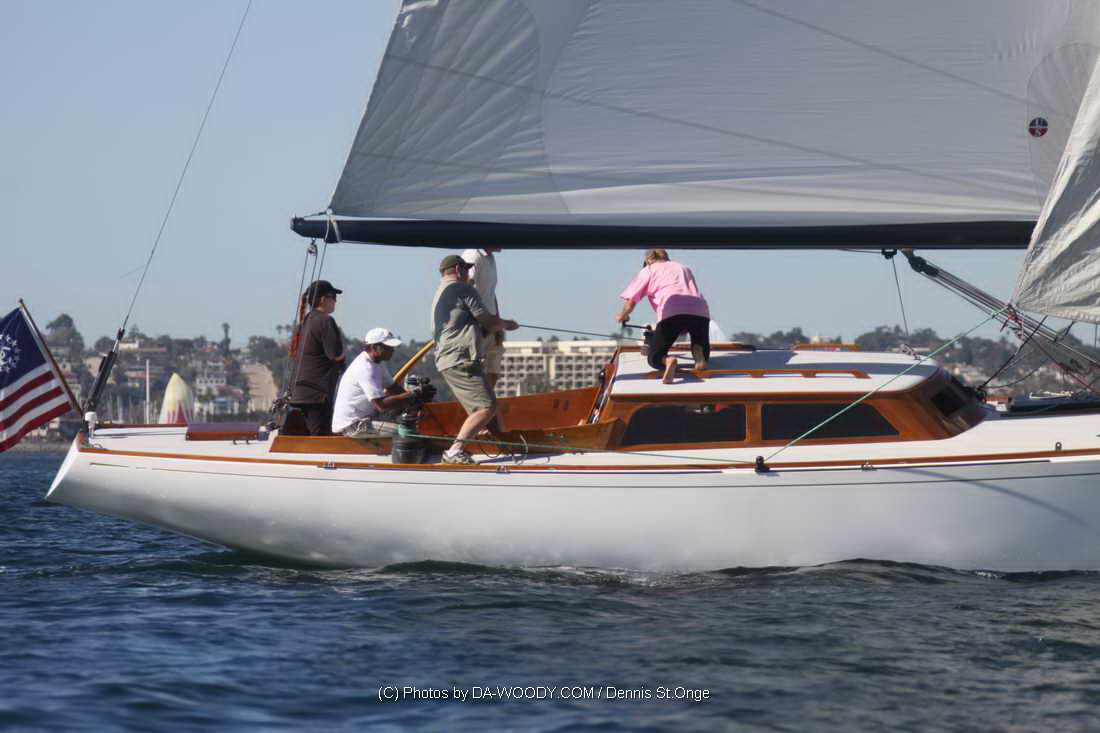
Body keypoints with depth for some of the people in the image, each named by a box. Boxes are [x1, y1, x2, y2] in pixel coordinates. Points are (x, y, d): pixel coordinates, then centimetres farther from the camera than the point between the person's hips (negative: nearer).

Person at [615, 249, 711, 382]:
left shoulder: (649, 270, 21)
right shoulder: (684, 269, 35)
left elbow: (631, 302, 17)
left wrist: (622, 316, 38)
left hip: (671, 313, -4)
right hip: (700, 312, 4)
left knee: (654, 358, 7)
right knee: (704, 355, 25)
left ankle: (668, 361, -28)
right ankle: (698, 351, -11)